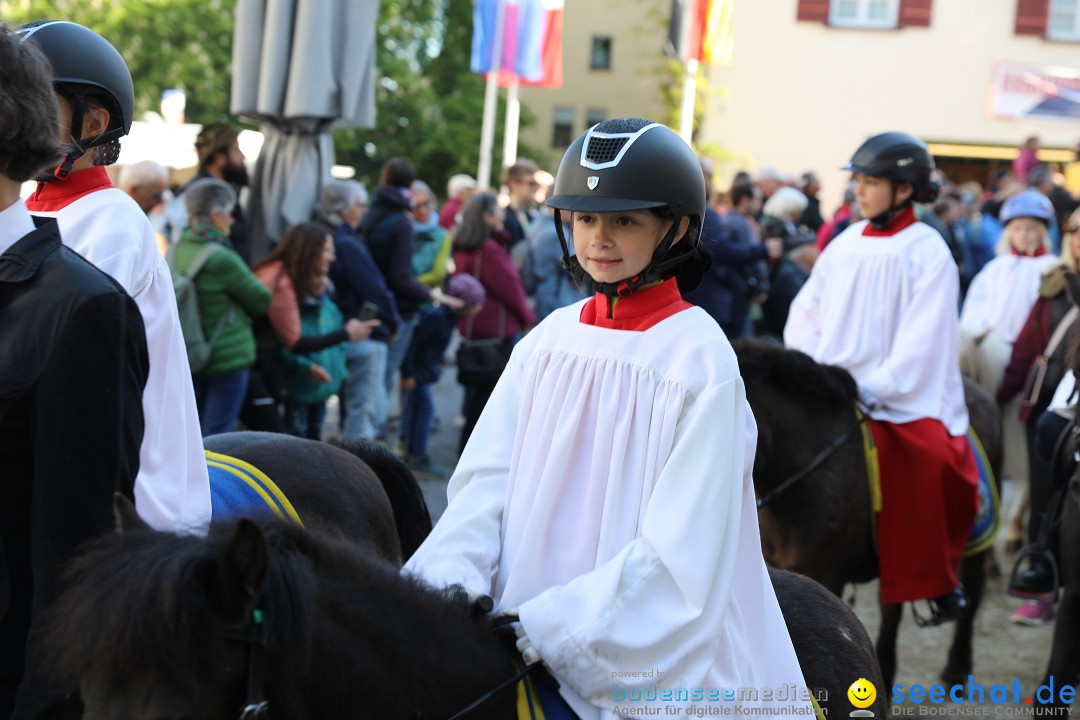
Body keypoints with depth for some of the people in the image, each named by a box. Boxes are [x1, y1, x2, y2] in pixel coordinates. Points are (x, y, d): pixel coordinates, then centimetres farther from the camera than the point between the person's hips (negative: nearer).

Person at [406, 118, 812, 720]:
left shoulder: (701, 360, -9)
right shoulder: (551, 338, 6)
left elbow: (679, 552, -13)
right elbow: (486, 477, 2)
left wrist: (549, 626, -20)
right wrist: (451, 577, -16)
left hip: (659, 657, -4)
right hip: (524, 638, 4)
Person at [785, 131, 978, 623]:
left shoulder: (927, 250, -4)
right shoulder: (846, 243, 12)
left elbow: (923, 338, -11)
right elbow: (807, 309, 16)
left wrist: (875, 389, -18)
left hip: (902, 396, -6)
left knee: (931, 461, -29)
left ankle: (938, 578, -10)